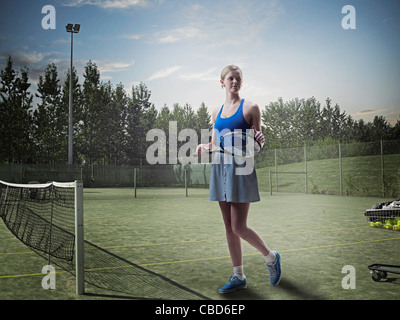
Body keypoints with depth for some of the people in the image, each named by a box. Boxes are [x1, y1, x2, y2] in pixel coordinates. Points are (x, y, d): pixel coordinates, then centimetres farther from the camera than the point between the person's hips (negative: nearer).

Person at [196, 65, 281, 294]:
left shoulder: (250, 108, 0)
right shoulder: (217, 112, 15)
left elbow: (256, 143, 0)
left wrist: (260, 139, -21)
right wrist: (205, 147, -2)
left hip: (241, 168, -6)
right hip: (220, 169, 6)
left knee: (239, 228, -6)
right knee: (229, 227, 8)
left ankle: (271, 257, 21)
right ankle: (239, 277, 20)